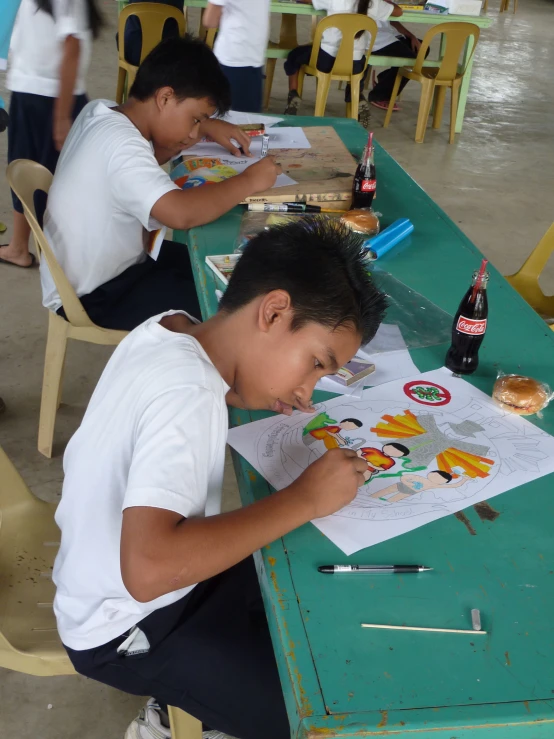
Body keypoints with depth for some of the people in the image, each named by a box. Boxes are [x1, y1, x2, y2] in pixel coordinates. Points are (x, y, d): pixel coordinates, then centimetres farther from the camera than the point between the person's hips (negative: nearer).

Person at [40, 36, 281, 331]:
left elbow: (150, 156, 19)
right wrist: (248, 181, -28)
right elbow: (181, 213, -44)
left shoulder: (101, 112, -1)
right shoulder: (121, 144, -30)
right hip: (92, 298, -10)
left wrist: (207, 127, 4)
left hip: (92, 272, 10)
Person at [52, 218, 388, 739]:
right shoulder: (185, 394, -33)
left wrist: (250, 395, -2)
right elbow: (148, 570, -41)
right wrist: (303, 499, -32)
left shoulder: (170, 328, -7)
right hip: (127, 629, -8)